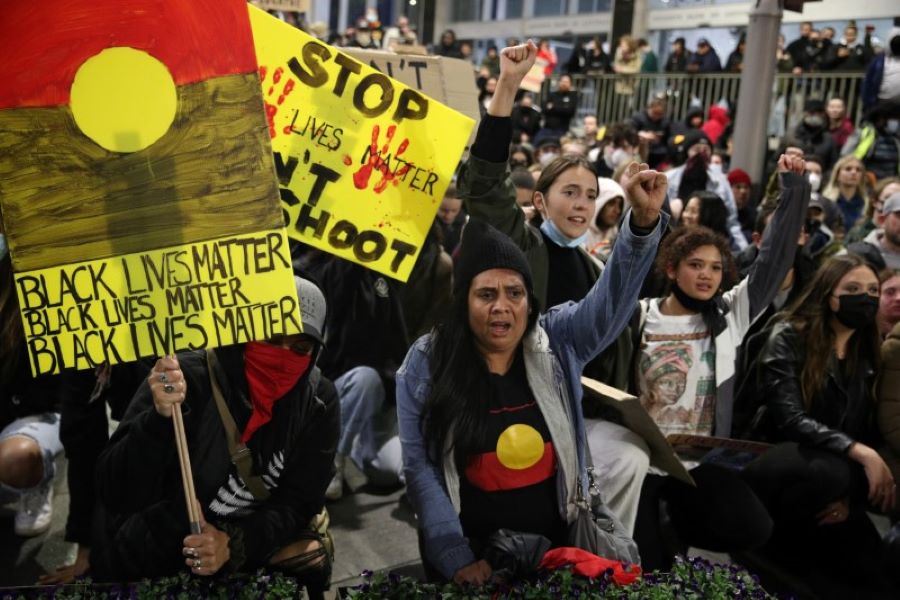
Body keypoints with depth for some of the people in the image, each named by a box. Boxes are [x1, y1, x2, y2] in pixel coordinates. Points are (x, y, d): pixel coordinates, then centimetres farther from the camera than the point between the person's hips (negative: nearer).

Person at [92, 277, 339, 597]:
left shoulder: (319, 403, -12)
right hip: (148, 564, -3)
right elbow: (116, 496, -29)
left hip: (246, 551, 4)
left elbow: (299, 501, -12)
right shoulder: (187, 379, -26)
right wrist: (159, 417, -47)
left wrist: (235, 544, -30)